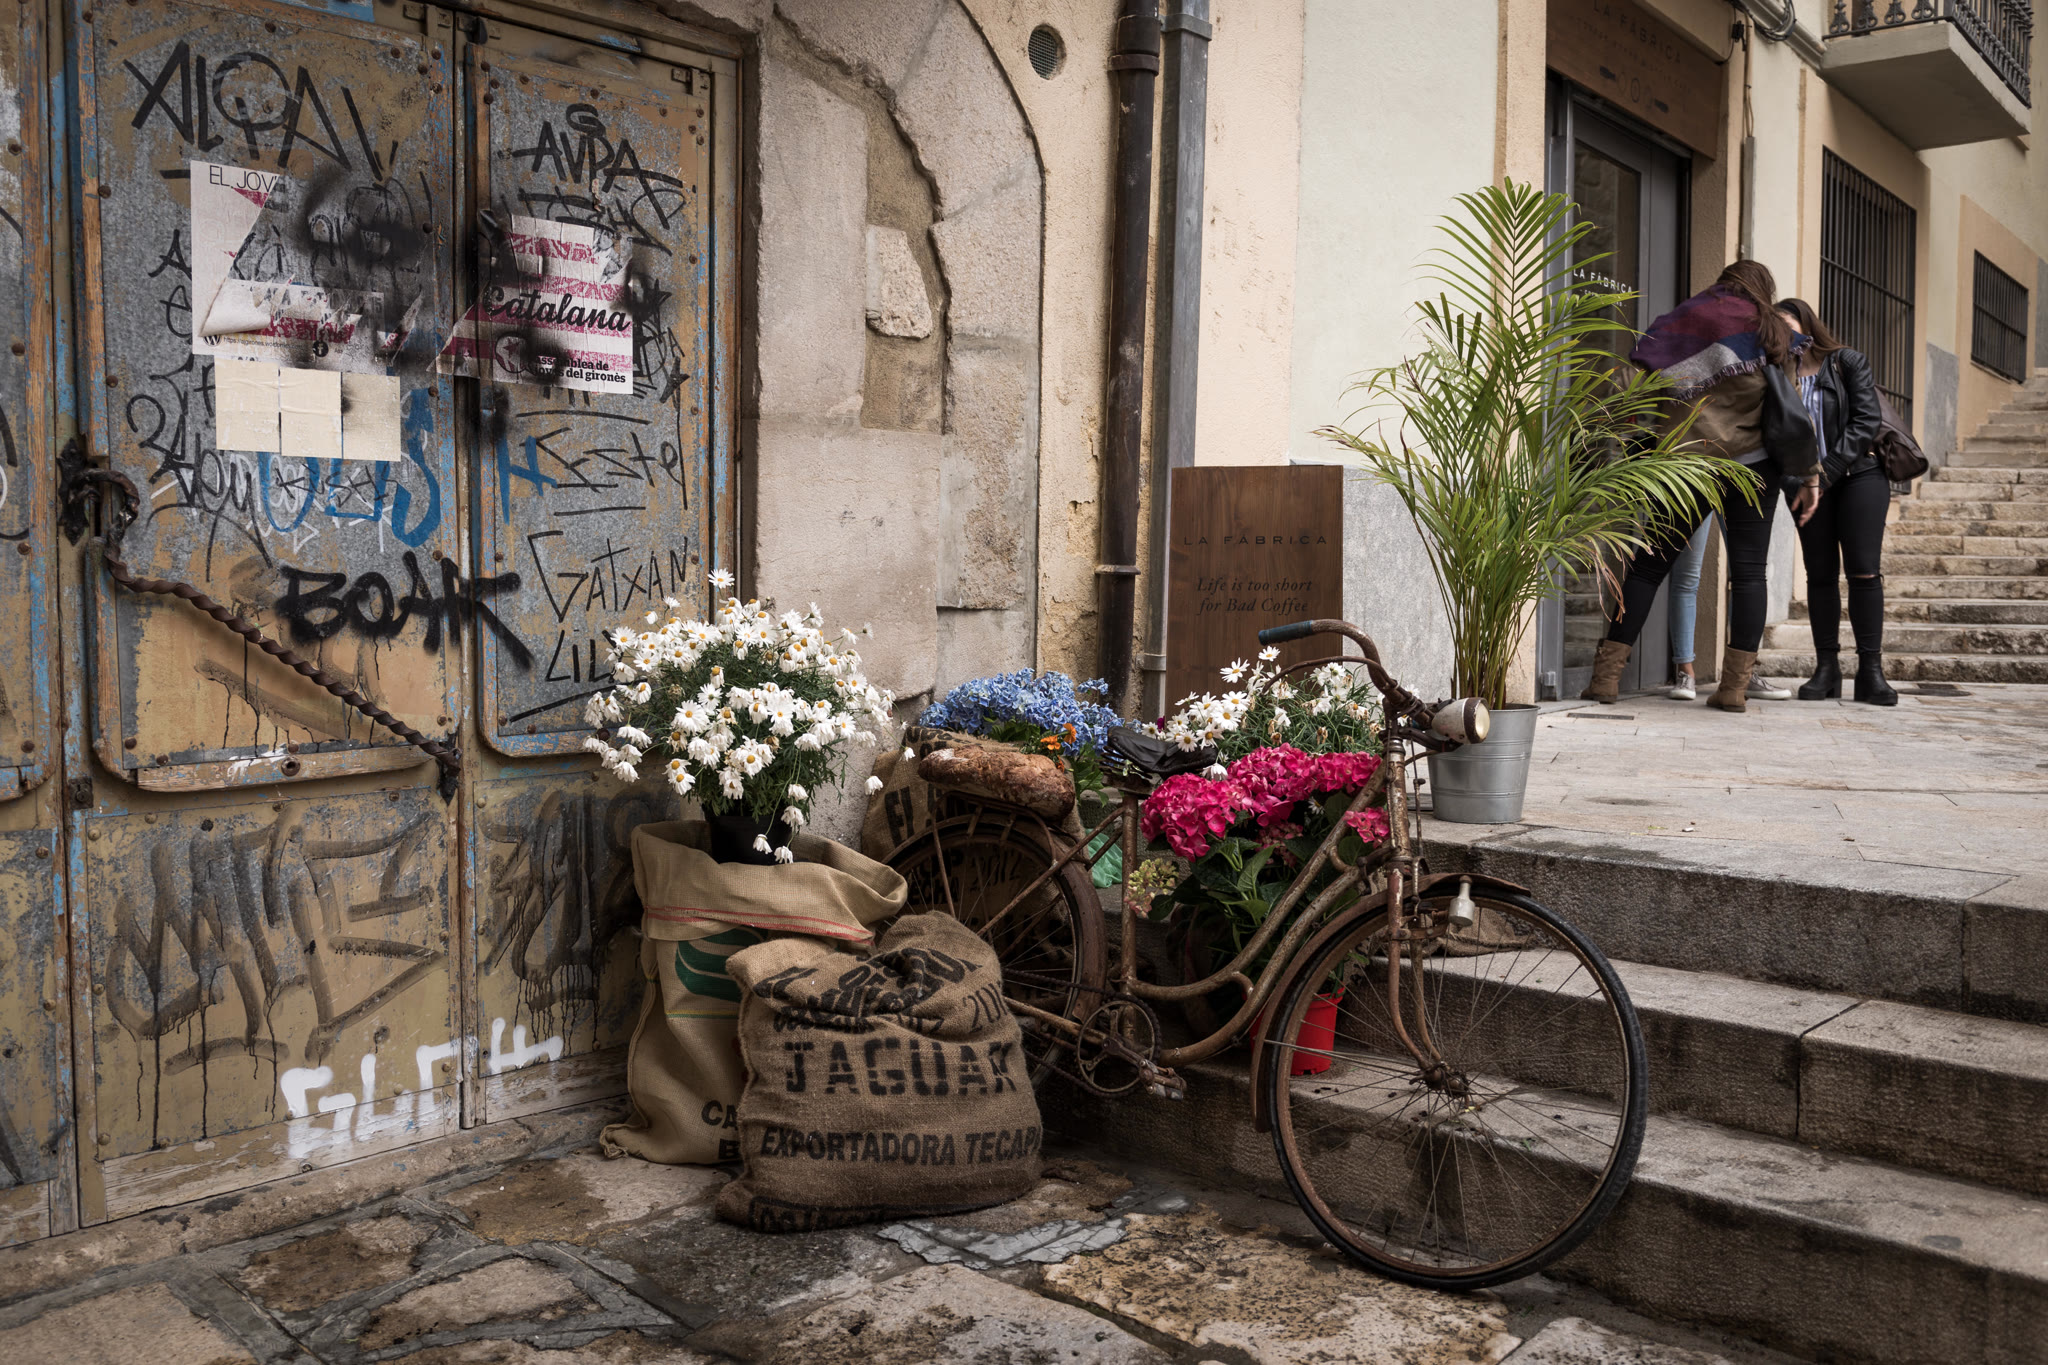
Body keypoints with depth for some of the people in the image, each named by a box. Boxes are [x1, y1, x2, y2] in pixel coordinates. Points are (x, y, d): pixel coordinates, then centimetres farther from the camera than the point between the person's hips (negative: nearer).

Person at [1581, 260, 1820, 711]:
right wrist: (1809, 474, 5)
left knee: (1648, 566, 4)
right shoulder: (1775, 333, 8)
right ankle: (1735, 685, -1)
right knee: (1748, 572, 4)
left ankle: (1607, 675, 0)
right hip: (1753, 462, 0)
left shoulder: (1682, 322, 8)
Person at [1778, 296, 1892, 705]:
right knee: (1820, 573, 1)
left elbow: (1866, 421, -8)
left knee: (1863, 569, -9)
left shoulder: (1849, 362, 1)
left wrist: (1825, 475, -17)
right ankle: (1826, 668, 5)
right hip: (1809, 482, 3)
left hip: (1859, 474, -3)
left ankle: (1871, 672, -7)